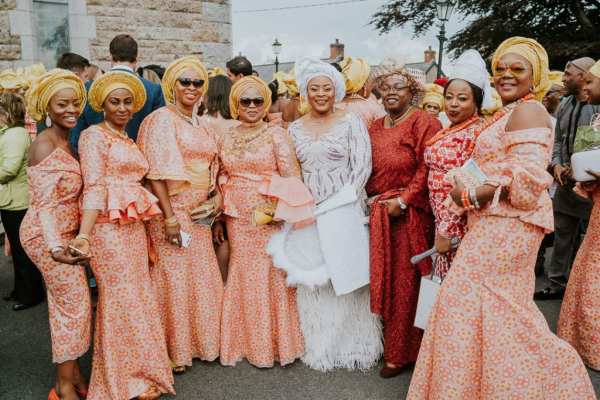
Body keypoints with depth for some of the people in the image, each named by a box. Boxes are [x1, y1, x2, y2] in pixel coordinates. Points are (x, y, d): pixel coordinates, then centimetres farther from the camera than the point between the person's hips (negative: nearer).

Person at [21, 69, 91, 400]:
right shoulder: (44, 144, -18)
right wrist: (55, 247, -33)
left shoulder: (67, 143, 8)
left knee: (64, 304, 14)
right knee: (76, 302, -2)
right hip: (48, 235, -8)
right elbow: (43, 203, -23)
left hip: (65, 233, 8)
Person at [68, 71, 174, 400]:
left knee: (138, 296, 11)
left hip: (134, 227, 7)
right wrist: (84, 235, -24)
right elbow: (94, 187, -14)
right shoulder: (94, 135, -3)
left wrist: (145, 231, 13)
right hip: (108, 227, -7)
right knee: (121, 299, -3)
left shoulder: (129, 141, 19)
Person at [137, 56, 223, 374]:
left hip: (199, 211, 7)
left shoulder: (201, 124, 15)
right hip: (173, 209, -7)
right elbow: (156, 173, -15)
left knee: (202, 276, 13)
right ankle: (174, 349, 17)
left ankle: (200, 340, 29)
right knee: (174, 277, 1)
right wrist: (170, 217, -20)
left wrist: (216, 199, 8)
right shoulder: (162, 119, -8)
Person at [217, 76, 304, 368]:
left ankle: (274, 343, 19)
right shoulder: (225, 140, 10)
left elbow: (291, 178, -8)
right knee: (243, 278, 10)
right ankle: (249, 342, 26)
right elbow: (221, 182, 14)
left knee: (271, 277, 2)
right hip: (237, 221, 4)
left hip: (270, 219, -4)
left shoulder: (276, 134, -2)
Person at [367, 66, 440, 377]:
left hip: (410, 213, -6)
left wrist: (403, 200, -17)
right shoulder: (375, 127, 16)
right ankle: (387, 341, 28)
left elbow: (428, 167, -13)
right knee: (383, 280, 12)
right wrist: (371, 199, 6)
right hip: (379, 213, 6)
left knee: (405, 283, 1)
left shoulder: (423, 122, -5)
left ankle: (401, 352, 15)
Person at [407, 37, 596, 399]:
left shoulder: (527, 112, -13)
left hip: (507, 224, -10)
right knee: (505, 308, 17)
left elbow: (526, 176, -23)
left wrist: (471, 196, -17)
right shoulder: (511, 113, 20)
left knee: (467, 302, -5)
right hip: (499, 223, 10)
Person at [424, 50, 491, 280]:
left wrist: (445, 231, -18)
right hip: (444, 222, 8)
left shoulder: (476, 132, -15)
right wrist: (441, 228, 14)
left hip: (460, 225, -8)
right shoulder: (449, 131, 11)